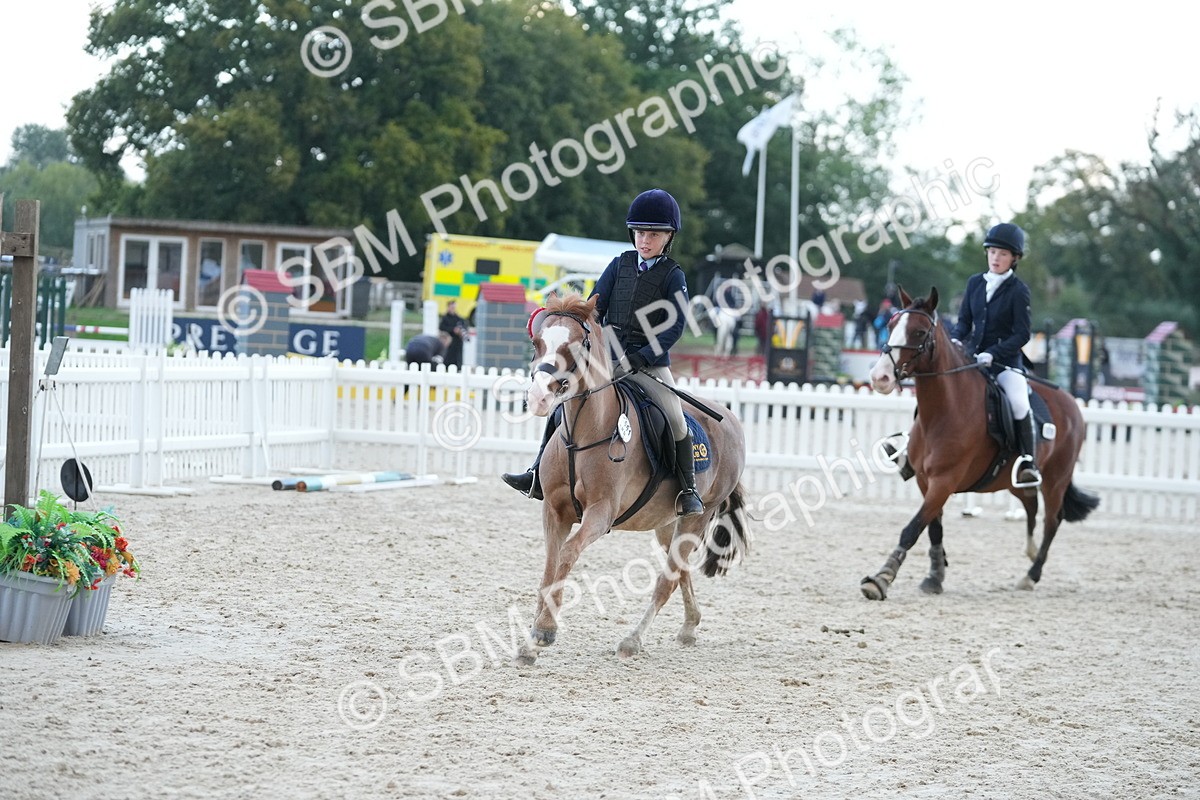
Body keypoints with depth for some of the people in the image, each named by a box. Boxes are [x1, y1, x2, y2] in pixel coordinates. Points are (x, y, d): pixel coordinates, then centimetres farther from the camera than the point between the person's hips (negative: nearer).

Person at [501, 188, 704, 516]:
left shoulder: (673, 276, -3)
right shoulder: (620, 265, 8)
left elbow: (675, 326, -10)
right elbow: (595, 307, 6)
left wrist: (640, 357, -21)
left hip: (651, 363, -4)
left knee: (676, 420, -18)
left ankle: (688, 489, -5)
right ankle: (538, 476, 4)